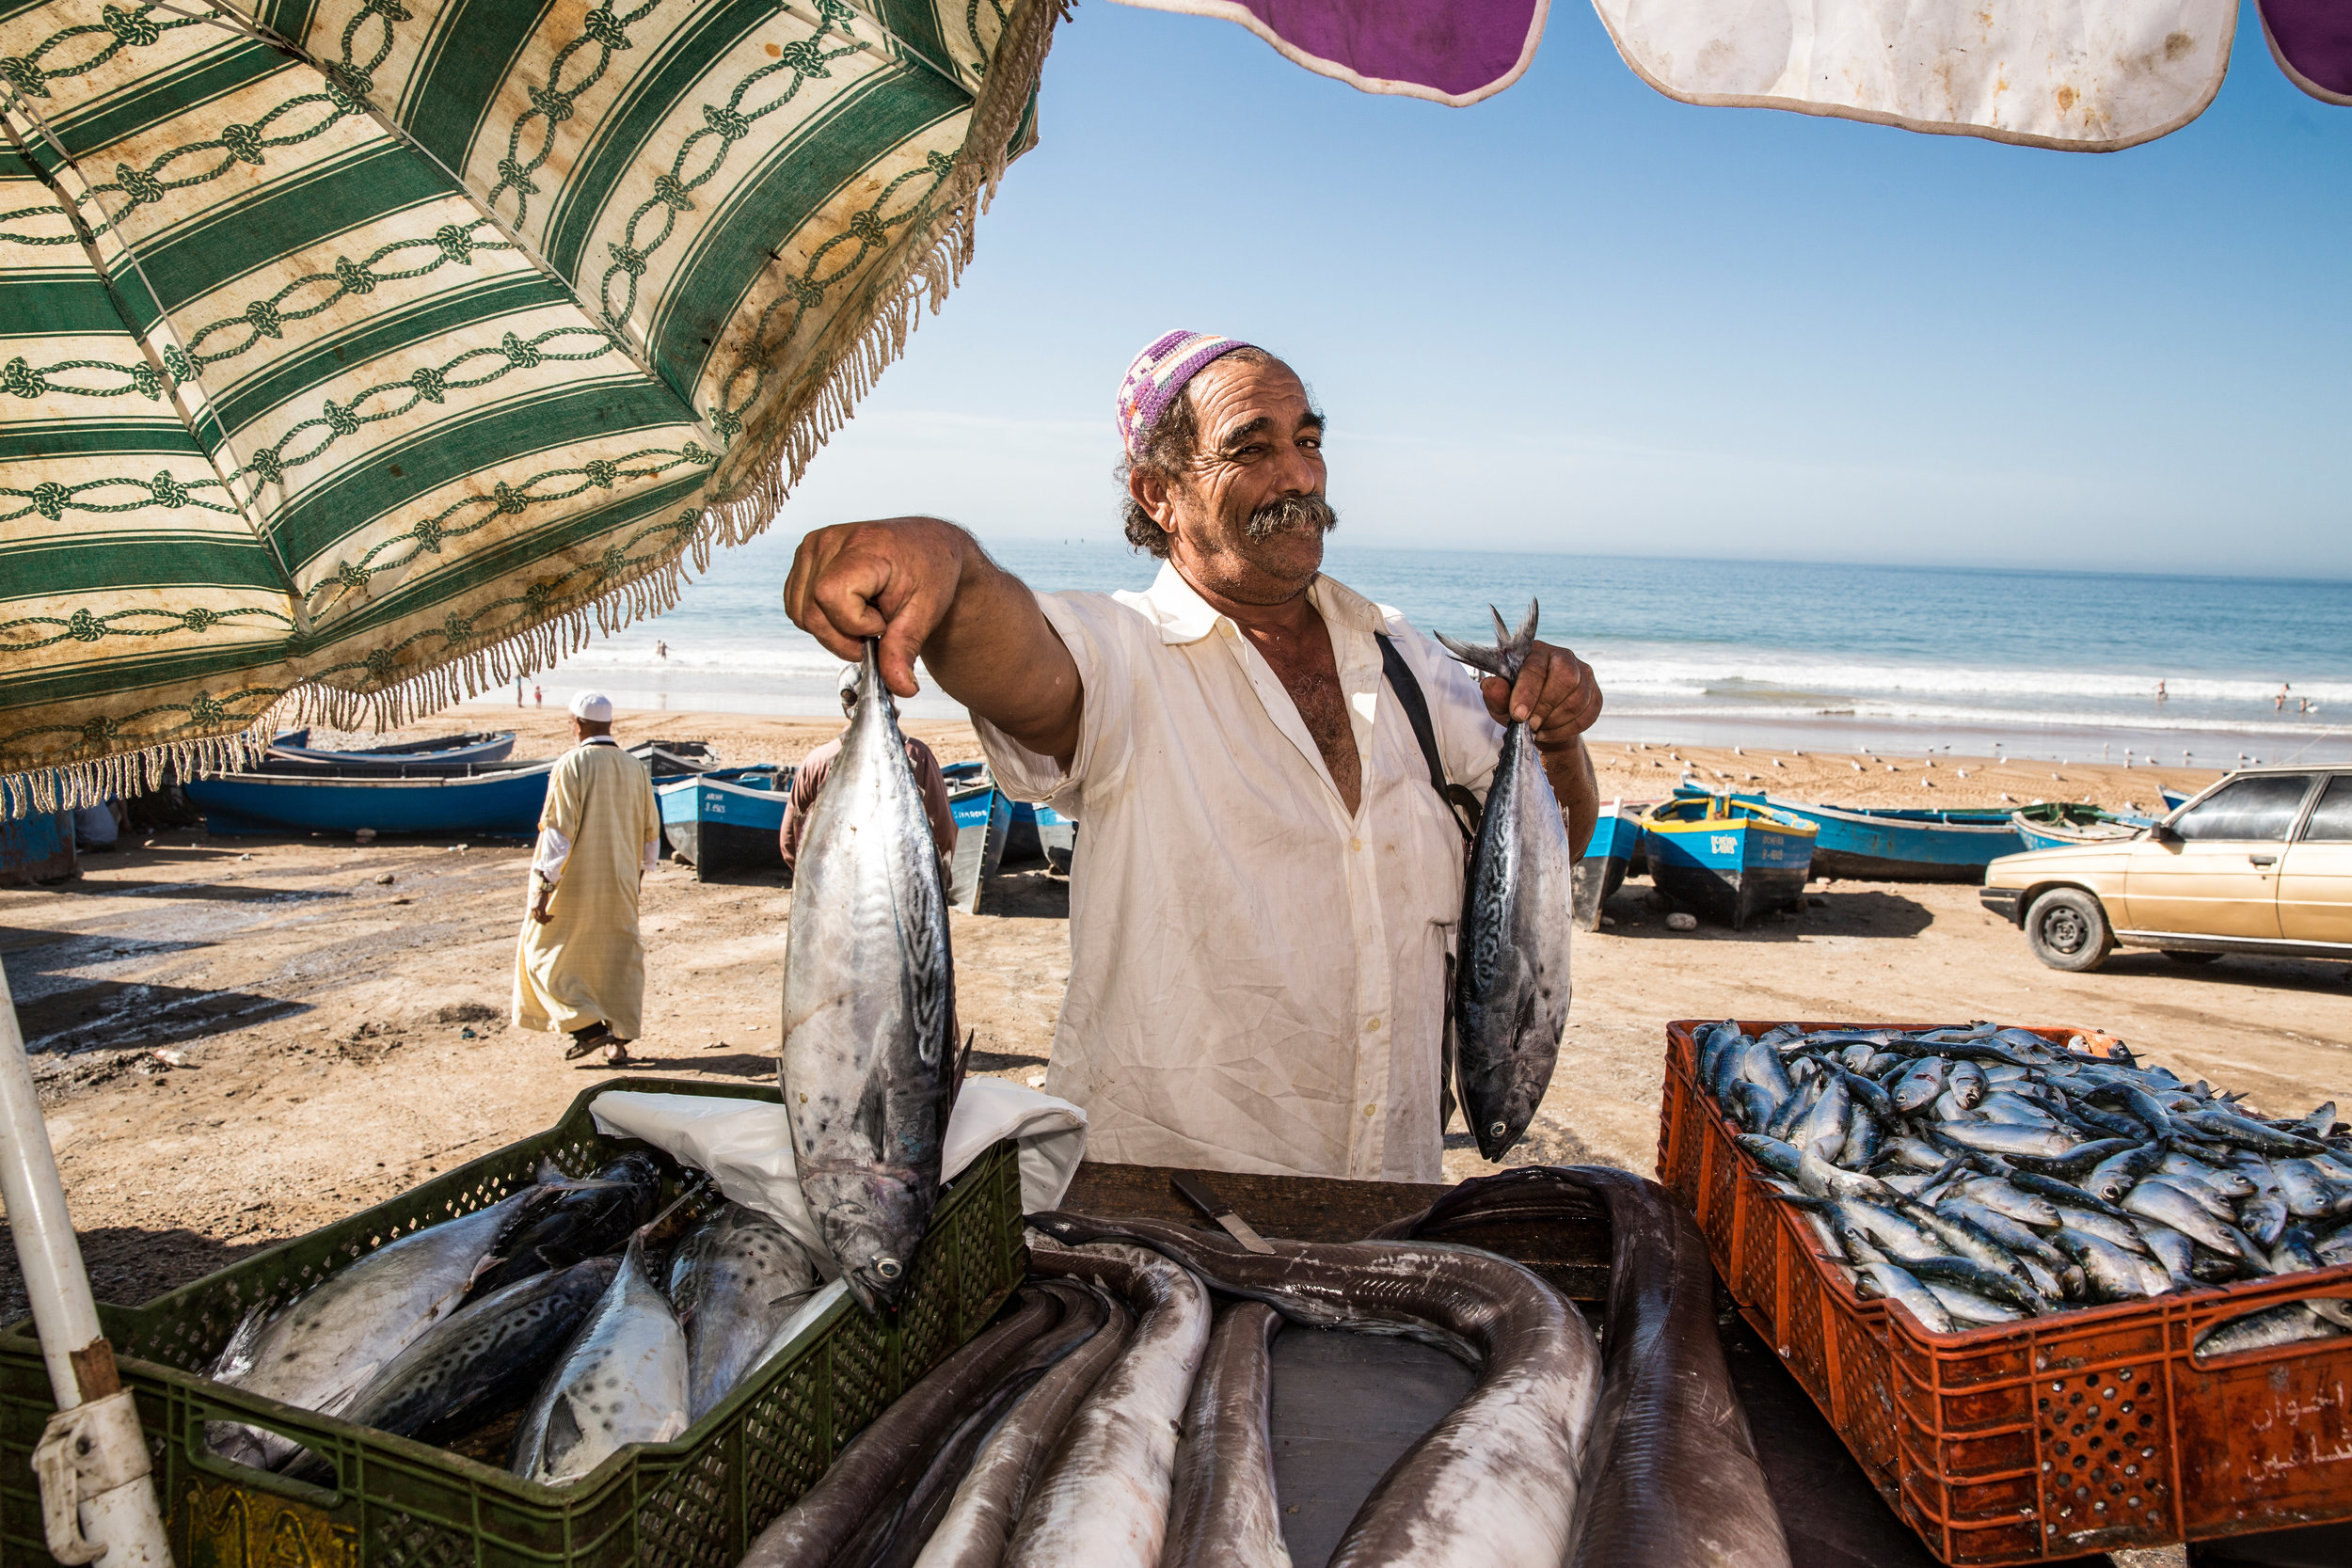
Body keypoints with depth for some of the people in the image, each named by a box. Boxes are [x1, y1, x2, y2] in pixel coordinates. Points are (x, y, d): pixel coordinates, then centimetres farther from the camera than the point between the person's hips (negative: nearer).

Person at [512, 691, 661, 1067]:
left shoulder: (571, 765, -12)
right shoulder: (636, 769, 4)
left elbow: (558, 830, -17)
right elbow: (650, 832, 11)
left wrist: (544, 885, -15)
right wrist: (640, 870, 27)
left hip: (574, 884, -5)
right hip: (619, 885, 5)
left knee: (544, 951, 10)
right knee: (619, 958, 12)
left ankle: (588, 1025, 0)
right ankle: (618, 1040, 12)